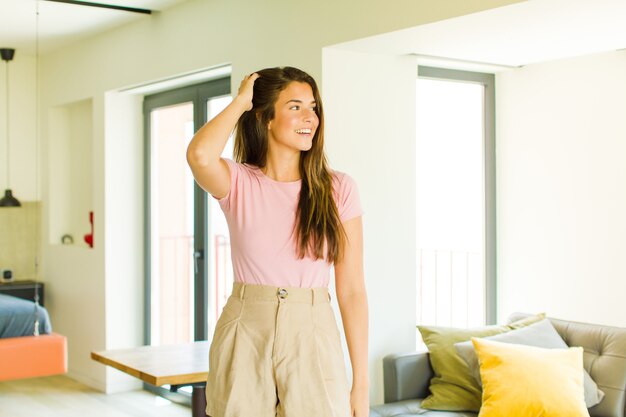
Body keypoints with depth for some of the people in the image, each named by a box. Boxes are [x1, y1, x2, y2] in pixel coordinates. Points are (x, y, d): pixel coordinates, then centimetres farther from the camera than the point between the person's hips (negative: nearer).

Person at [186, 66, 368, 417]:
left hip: (313, 339, 0)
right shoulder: (238, 182, -1)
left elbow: (352, 291, -2)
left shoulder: (338, 189, -1)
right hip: (245, 338, 0)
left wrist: (361, 383, -4)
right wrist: (240, 101, -8)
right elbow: (200, 155, -26)